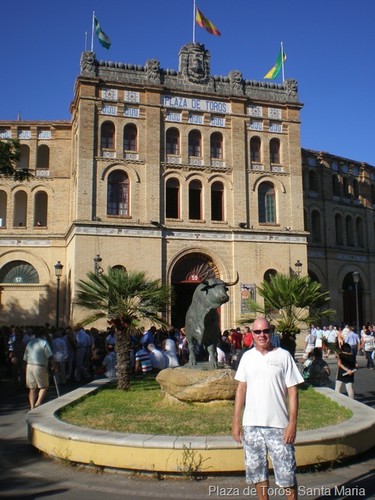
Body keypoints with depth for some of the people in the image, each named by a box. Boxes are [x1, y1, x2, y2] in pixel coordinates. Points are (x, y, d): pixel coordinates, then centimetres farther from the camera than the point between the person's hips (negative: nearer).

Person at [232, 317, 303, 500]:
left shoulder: (283, 356, -4)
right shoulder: (247, 356, 6)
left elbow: (293, 391, -4)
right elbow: (241, 389, 9)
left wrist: (293, 423, -11)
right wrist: (236, 421, 5)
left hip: (278, 424, -3)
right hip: (251, 424, 3)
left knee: (287, 473, 2)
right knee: (256, 471, 13)